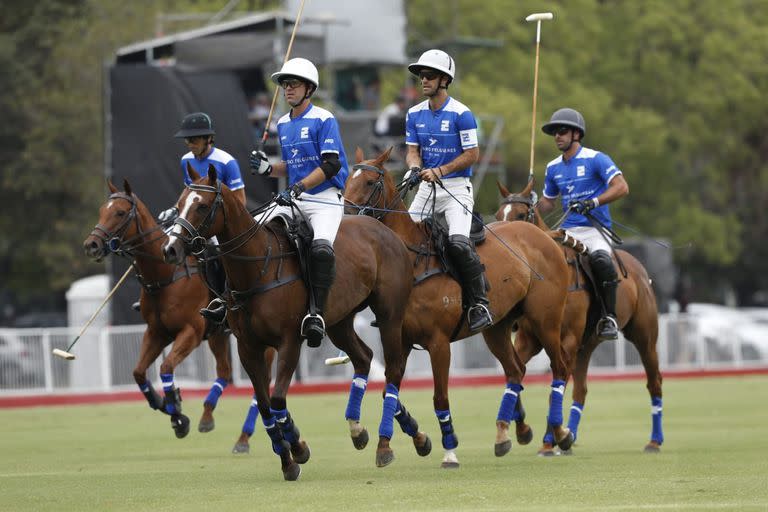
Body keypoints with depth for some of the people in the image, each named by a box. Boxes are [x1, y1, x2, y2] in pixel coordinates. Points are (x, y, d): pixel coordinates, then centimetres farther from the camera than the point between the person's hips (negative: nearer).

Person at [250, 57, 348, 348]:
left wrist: (299, 187, -24)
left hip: (325, 199, -8)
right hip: (293, 200, 8)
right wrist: (268, 169, 4)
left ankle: (316, 312, -31)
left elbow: (331, 165, -15)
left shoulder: (324, 120, -6)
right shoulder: (283, 124, 16)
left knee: (321, 248, -33)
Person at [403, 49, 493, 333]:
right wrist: (415, 167, -14)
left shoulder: (460, 114, -10)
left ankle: (480, 303, -16)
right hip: (427, 188, 6)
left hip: (457, 188, -6)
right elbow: (413, 150, 10)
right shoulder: (415, 114, 8)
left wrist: (439, 171, -18)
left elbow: (472, 154, -11)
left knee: (458, 242, -25)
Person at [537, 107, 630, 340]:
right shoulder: (553, 168, 15)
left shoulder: (596, 159, -4)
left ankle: (609, 318, -30)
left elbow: (621, 187, -16)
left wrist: (593, 202, -28)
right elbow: (547, 202, 27)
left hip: (594, 229, -6)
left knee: (600, 259, -35)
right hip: (567, 231, 6)